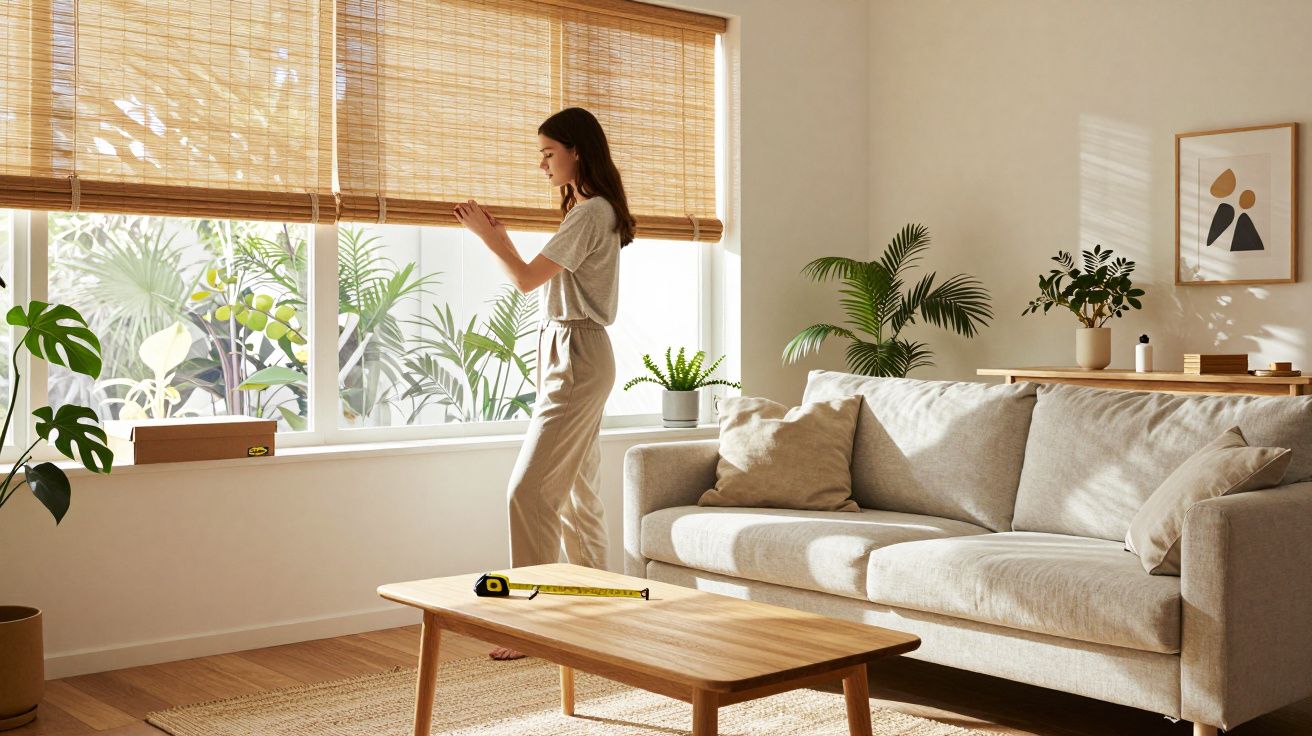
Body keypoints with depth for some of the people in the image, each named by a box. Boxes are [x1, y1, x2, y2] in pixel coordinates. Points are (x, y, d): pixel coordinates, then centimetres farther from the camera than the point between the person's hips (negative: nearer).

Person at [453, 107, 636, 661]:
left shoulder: (591, 213, -14)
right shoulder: (588, 210, 18)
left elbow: (528, 279, -15)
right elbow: (543, 280, 18)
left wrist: (484, 233, -3)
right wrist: (500, 237, 13)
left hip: (578, 358, -11)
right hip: (566, 353, 11)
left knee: (528, 489, -12)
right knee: (576, 492, 13)